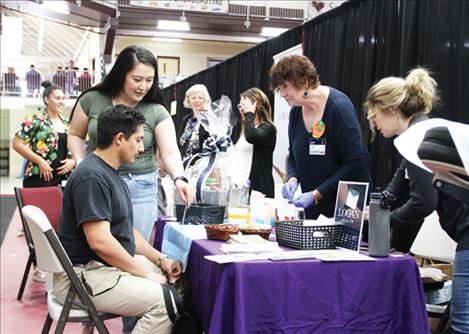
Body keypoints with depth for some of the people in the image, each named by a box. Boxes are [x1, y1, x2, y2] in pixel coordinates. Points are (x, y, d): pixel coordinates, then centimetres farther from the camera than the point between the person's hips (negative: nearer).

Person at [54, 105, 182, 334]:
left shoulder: (110, 173, 13)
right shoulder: (91, 177, -19)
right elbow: (100, 242, -26)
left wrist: (160, 259, 7)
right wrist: (147, 275, -17)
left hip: (113, 263, 10)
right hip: (83, 275, -10)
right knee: (165, 302, -24)